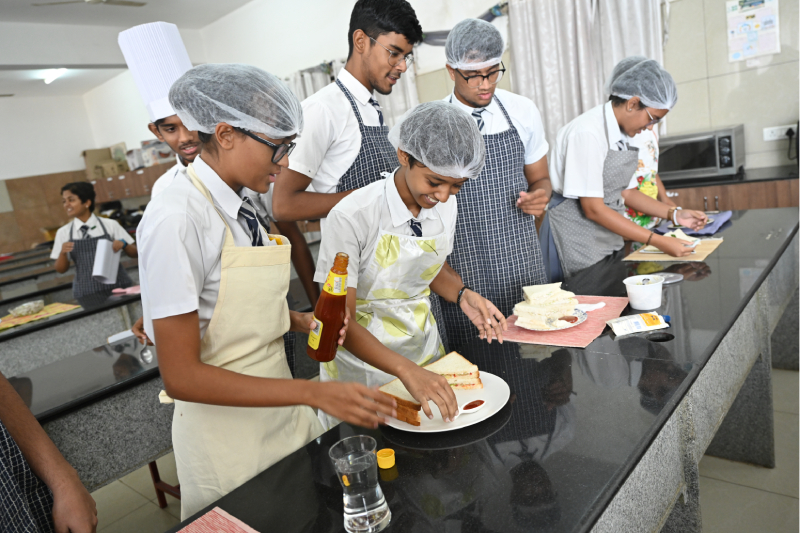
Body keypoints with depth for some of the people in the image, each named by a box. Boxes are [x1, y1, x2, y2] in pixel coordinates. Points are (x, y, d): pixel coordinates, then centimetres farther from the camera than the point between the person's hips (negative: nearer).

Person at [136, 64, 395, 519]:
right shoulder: (177, 219, -23)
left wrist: (301, 322, -6)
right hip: (226, 431, -7)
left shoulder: (241, 207, 1)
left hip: (281, 410, 7)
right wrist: (315, 394, -26)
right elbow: (181, 376, -23)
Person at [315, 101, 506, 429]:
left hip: (423, 348, 5)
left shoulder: (445, 206, -7)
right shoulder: (352, 217, -26)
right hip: (362, 362, -5)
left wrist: (463, 295, -9)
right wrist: (406, 370, -38)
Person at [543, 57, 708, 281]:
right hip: (577, 235, -8)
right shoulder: (588, 132, -20)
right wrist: (658, 241, -20)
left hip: (609, 235, 8)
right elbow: (593, 209, -22)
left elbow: (625, 192, 15)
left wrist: (674, 214, 3)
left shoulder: (625, 134, 6)